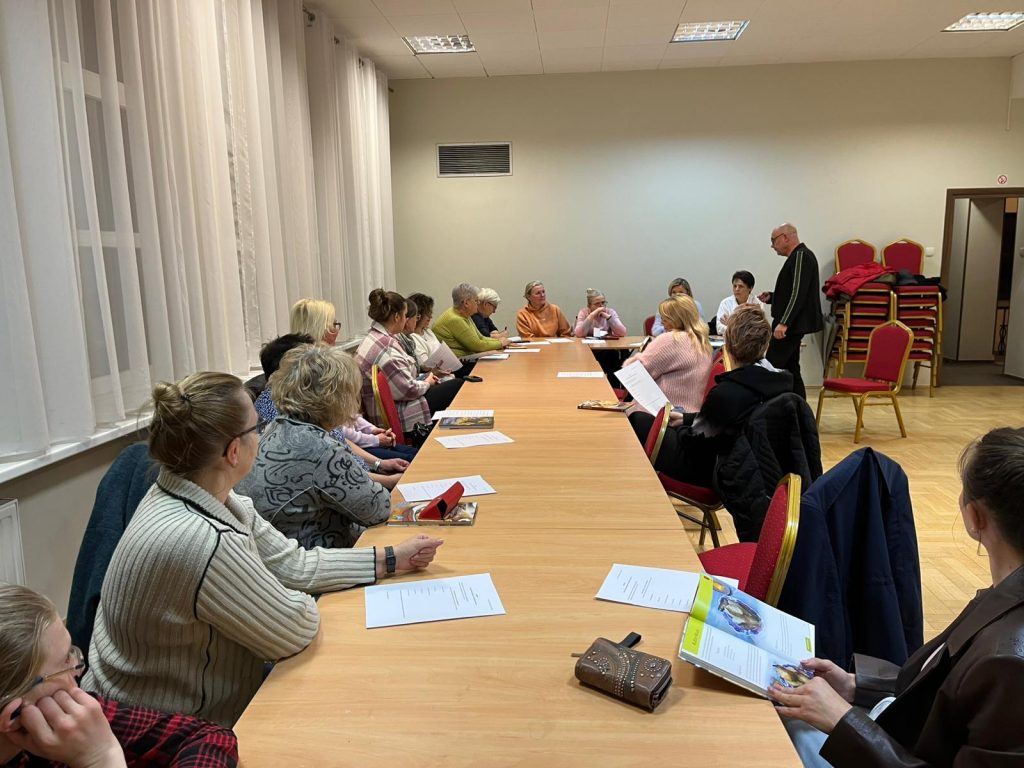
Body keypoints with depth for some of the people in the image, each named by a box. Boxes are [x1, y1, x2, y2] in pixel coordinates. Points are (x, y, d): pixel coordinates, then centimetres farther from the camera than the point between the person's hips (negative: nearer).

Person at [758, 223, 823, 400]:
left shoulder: (801, 256, -13)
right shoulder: (797, 257, 17)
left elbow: (798, 293, -22)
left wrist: (783, 323, -26)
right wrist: (772, 297, 11)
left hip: (791, 325, -10)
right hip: (790, 325, 10)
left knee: (771, 366, -10)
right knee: (790, 369, 12)